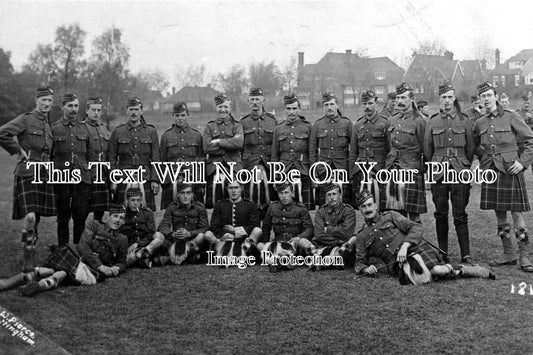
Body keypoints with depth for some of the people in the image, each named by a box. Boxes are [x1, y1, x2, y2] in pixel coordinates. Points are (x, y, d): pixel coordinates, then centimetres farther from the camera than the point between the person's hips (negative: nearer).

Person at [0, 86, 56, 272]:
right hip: (27, 173, -6)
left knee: (37, 218, 12)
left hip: (44, 174, 7)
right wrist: (18, 150, -11)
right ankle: (28, 259, -5)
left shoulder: (49, 124, 16)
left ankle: (31, 251, 26)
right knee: (30, 217, -15)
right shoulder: (25, 119, -6)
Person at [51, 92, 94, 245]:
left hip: (82, 178, 2)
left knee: (81, 217, 1)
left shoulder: (84, 128, 11)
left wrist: (91, 173, 9)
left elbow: (90, 154, 15)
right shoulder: (54, 128, 3)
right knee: (63, 218, 5)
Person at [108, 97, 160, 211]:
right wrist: (113, 180, -2)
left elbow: (155, 159, 6)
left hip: (145, 180, 0)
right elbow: (112, 158, 6)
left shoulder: (151, 131, 8)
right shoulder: (117, 132, 7)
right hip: (123, 180, 0)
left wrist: (155, 180, -2)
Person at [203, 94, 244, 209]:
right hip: (214, 165, 1)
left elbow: (239, 143, -7)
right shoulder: (209, 126, 15)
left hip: (233, 166, 0)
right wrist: (229, 145, -3)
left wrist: (218, 141, -5)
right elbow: (207, 148, -1)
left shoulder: (237, 126, 14)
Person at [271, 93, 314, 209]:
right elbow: (274, 155, 15)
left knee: (306, 208, -4)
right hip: (284, 172, 2)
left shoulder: (307, 127, 5)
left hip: (304, 172, -2)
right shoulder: (278, 129, 12)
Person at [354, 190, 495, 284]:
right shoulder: (361, 237, 18)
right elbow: (359, 263, 18)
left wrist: (404, 246, -14)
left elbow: (417, 228, 2)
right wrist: (366, 268, -7)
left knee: (438, 270, -30)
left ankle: (462, 270, 3)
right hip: (397, 263, 1)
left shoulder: (390, 216, 13)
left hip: (416, 249, -1)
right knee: (421, 280, -30)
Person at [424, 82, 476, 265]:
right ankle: (442, 254, 14)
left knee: (460, 215, -1)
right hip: (438, 174, 1)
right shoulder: (432, 122, 7)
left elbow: (470, 149, 12)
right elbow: (427, 150, 13)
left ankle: (466, 255, 4)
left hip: (460, 173, -1)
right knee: (441, 214, 5)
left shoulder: (464, 121, 6)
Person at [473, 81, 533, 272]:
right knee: (499, 214, 9)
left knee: (517, 213, -3)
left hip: (510, 170, -4)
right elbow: (475, 146, 26)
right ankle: (509, 255, 20)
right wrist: (485, 160, 12)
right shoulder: (479, 123, 9)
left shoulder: (511, 117, -3)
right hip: (490, 171, 4)